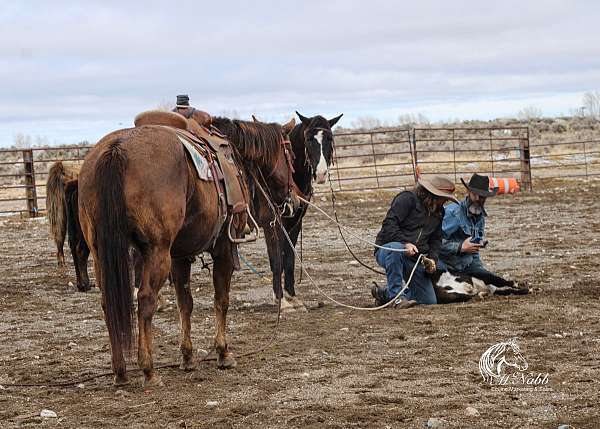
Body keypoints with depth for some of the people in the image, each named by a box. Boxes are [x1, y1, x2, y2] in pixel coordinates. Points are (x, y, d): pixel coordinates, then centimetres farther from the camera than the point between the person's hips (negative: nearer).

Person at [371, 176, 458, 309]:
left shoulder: (439, 212, 14)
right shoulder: (407, 199, -10)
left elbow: (436, 239, 18)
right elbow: (389, 224, -18)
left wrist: (432, 259, -2)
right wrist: (405, 243, -30)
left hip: (414, 260, 7)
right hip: (386, 251, -7)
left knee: (429, 301, -3)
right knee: (395, 248, -45)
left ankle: (384, 293, 16)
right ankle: (397, 297, -34)